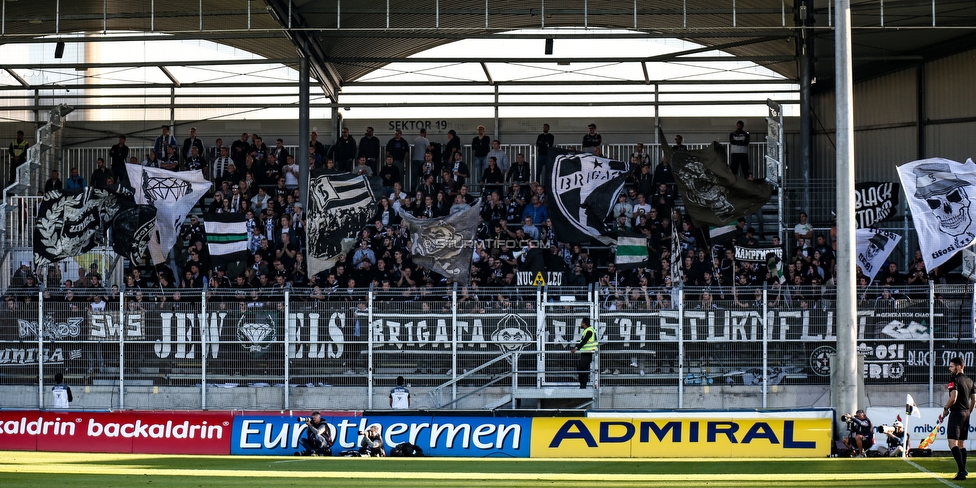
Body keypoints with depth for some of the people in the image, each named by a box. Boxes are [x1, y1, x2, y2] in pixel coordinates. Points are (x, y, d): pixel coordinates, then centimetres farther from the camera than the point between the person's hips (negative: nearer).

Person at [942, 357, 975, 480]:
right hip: (966, 413, 9)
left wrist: (945, 409, -5)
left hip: (956, 413, -9)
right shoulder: (969, 381, 14)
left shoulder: (954, 379, -11)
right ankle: (962, 471, 14)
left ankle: (962, 470, -25)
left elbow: (953, 398, -21)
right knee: (961, 443, 16)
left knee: (953, 443, -12)